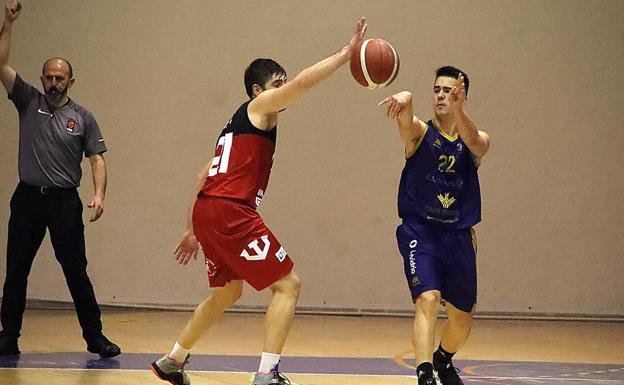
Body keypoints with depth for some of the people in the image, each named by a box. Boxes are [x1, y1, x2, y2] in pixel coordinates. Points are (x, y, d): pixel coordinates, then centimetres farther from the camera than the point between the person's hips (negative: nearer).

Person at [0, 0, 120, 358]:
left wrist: (99, 194, -13)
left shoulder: (83, 117, 4)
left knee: (77, 273, -1)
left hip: (65, 201, -2)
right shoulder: (29, 102, 7)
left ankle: (95, 338, 6)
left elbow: (97, 158, 2)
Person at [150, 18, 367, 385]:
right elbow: (303, 82, -14)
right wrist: (347, 52, -11)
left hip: (207, 212, 10)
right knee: (288, 284, -6)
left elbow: (204, 178, 27)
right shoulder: (260, 105, 3)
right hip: (230, 212, -10)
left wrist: (194, 230, 30)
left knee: (228, 292, 27)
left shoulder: (239, 122, 27)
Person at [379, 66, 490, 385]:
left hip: (459, 236, 3)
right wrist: (404, 99, -54)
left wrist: (457, 109, -44)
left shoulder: (477, 141, 2)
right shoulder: (419, 132, -3)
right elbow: (405, 119, -28)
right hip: (420, 231, -3)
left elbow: (475, 143, -24)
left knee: (462, 319, 14)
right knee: (428, 299, -26)